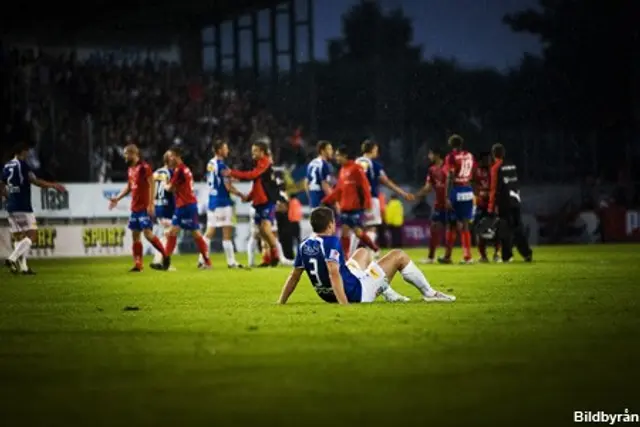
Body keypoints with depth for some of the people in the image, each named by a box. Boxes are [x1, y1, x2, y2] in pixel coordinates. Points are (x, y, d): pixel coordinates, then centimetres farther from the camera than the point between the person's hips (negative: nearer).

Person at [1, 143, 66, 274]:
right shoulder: (22, 165, -11)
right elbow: (35, 181, -18)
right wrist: (53, 185, -9)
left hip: (11, 207, 8)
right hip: (23, 207, -8)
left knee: (18, 238, 11)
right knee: (31, 234, -5)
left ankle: (23, 267, 7)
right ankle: (12, 259, -17)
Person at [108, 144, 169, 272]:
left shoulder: (144, 167, -12)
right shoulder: (130, 169, 13)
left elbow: (152, 186, -15)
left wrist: (151, 204, -20)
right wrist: (117, 198, 18)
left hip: (144, 207, -9)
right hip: (134, 208, 9)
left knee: (148, 233, -13)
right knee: (135, 235, 6)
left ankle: (165, 257, -1)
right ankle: (137, 265, 9)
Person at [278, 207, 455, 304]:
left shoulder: (304, 246, -2)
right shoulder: (331, 242, -23)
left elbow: (294, 277, 1)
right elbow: (333, 273, -33)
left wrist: (281, 303, 8)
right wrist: (344, 305, -39)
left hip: (328, 295, 9)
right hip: (355, 293, -9)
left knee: (363, 253, 33)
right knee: (398, 256, 4)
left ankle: (391, 296, 33)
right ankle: (429, 294, 19)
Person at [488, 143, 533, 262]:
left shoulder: (496, 168, -8)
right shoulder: (512, 166, 11)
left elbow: (495, 189, -11)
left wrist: (492, 207, -9)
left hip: (504, 202, -6)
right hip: (515, 201, 6)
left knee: (506, 228, -1)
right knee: (518, 228, 9)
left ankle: (507, 256, -1)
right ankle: (527, 253, 4)